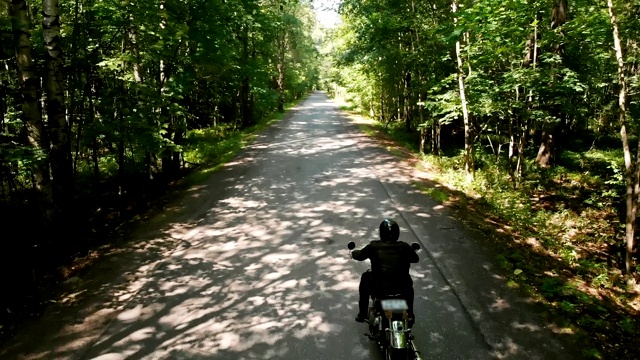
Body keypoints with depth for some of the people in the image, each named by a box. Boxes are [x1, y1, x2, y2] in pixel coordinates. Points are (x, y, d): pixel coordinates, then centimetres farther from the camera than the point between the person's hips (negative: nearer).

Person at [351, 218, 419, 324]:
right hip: (401, 288, 1)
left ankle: (362, 314, 35)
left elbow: (360, 255, 8)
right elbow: (415, 258, 12)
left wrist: (353, 253, 30)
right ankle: (409, 315, 44)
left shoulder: (374, 246, -8)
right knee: (408, 281, 35)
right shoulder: (404, 247, -5)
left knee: (365, 277, 29)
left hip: (378, 288, -1)